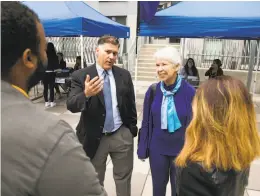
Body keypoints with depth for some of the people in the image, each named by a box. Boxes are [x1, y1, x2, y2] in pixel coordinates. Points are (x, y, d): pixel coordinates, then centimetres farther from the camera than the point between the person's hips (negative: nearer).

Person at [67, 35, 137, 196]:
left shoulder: (124, 75, -1)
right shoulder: (81, 76, -10)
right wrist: (86, 94, -40)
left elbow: (131, 104, 6)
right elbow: (71, 105, -21)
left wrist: (132, 129, 8)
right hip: (94, 137, -1)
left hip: (122, 135, 2)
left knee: (124, 178, 21)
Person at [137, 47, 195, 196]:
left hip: (181, 150, -1)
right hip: (157, 149, 2)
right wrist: (143, 148, 1)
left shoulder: (189, 92, -15)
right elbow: (146, 122, -2)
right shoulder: (153, 90, -9)